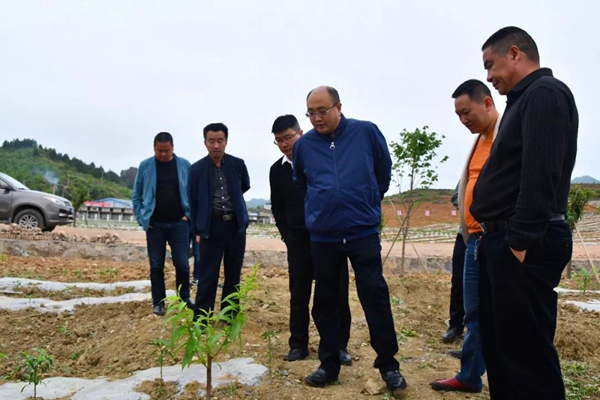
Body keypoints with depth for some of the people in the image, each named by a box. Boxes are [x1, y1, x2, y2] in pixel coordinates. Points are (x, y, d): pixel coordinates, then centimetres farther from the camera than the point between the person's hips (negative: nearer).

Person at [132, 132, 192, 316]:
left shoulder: (184, 165, 0)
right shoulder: (145, 166, 0)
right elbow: (136, 195, 7)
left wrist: (189, 214, -2)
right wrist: (142, 218, -1)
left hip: (178, 223, 0)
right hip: (155, 224, 1)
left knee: (182, 264, 1)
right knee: (156, 266, 7)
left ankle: (184, 298, 19)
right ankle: (158, 302, 20)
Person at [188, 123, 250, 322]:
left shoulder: (238, 164, 0)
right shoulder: (197, 169, -3)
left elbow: (245, 186, 20)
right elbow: (193, 202, 3)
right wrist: (198, 230, 3)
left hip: (236, 225, 2)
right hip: (211, 226, -2)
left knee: (233, 274, 10)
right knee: (208, 276, 1)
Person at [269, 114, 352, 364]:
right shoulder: (277, 170, 7)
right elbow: (277, 208, 15)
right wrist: (287, 236, 5)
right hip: (298, 241, 3)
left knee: (337, 294, 2)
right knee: (299, 295, 7)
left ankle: (340, 345, 16)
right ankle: (298, 345, 20)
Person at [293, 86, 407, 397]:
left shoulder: (366, 132, -5)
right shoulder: (303, 145, 0)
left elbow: (384, 169, 10)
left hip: (363, 232, -2)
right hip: (322, 236, 3)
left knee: (375, 295, -1)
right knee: (325, 301, 9)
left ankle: (388, 365, 15)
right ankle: (329, 365, 24)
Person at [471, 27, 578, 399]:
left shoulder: (546, 93, -9)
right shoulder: (526, 99, 21)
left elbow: (541, 174, -20)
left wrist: (521, 241, -21)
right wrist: (498, 237, 17)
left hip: (524, 245, -10)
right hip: (504, 240, 10)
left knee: (526, 351, -3)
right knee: (499, 344, 16)